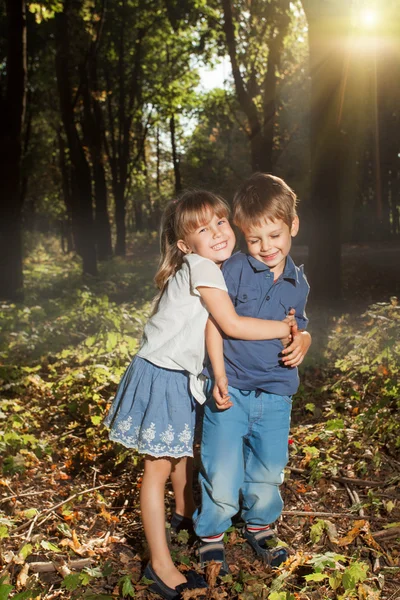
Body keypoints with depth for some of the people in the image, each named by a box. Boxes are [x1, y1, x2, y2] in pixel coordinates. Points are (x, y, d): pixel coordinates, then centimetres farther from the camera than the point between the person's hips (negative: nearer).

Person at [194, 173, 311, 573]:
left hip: (275, 393, 4)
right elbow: (215, 323, -8)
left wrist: (303, 342, -3)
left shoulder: (298, 282, 6)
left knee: (268, 470, 15)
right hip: (231, 388, -4)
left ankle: (259, 525, 42)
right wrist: (219, 378, -14)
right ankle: (211, 534, 25)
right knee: (222, 471, -1)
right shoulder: (235, 270, -9)